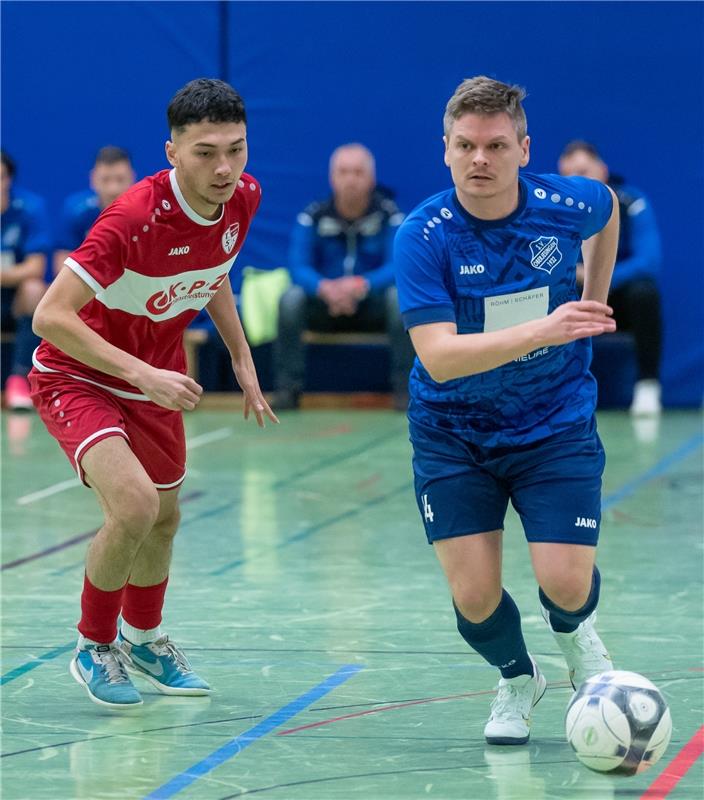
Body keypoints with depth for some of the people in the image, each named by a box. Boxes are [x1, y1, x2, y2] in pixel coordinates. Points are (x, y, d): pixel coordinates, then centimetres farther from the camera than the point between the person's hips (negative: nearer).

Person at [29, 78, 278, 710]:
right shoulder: (134, 218, -34)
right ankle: (94, 648, -1)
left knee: (163, 520, 19)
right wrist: (143, 374, -37)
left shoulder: (244, 199, -11)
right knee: (133, 504, -26)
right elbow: (50, 316, -33)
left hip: (156, 378, 7)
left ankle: (144, 639, 48)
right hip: (77, 376, -7)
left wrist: (243, 360, 6)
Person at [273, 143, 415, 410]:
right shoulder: (313, 217, -5)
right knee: (291, 298, -28)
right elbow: (298, 267, -13)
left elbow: (396, 268, -17)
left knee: (400, 297, -32)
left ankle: (406, 388, -24)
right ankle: (287, 390, -22)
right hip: (325, 308, 1)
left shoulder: (389, 215, -8)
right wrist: (324, 288, -36)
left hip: (373, 306, -1)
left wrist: (362, 285, -37)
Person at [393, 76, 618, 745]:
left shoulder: (568, 206, -13)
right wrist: (540, 331, -41)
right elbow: (439, 356, -30)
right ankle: (517, 678, 28)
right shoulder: (423, 237, -20)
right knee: (474, 596, -8)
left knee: (566, 584, -11)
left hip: (556, 427, 1)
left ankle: (574, 636, 29)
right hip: (452, 433, -1)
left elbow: (608, 210, 15)